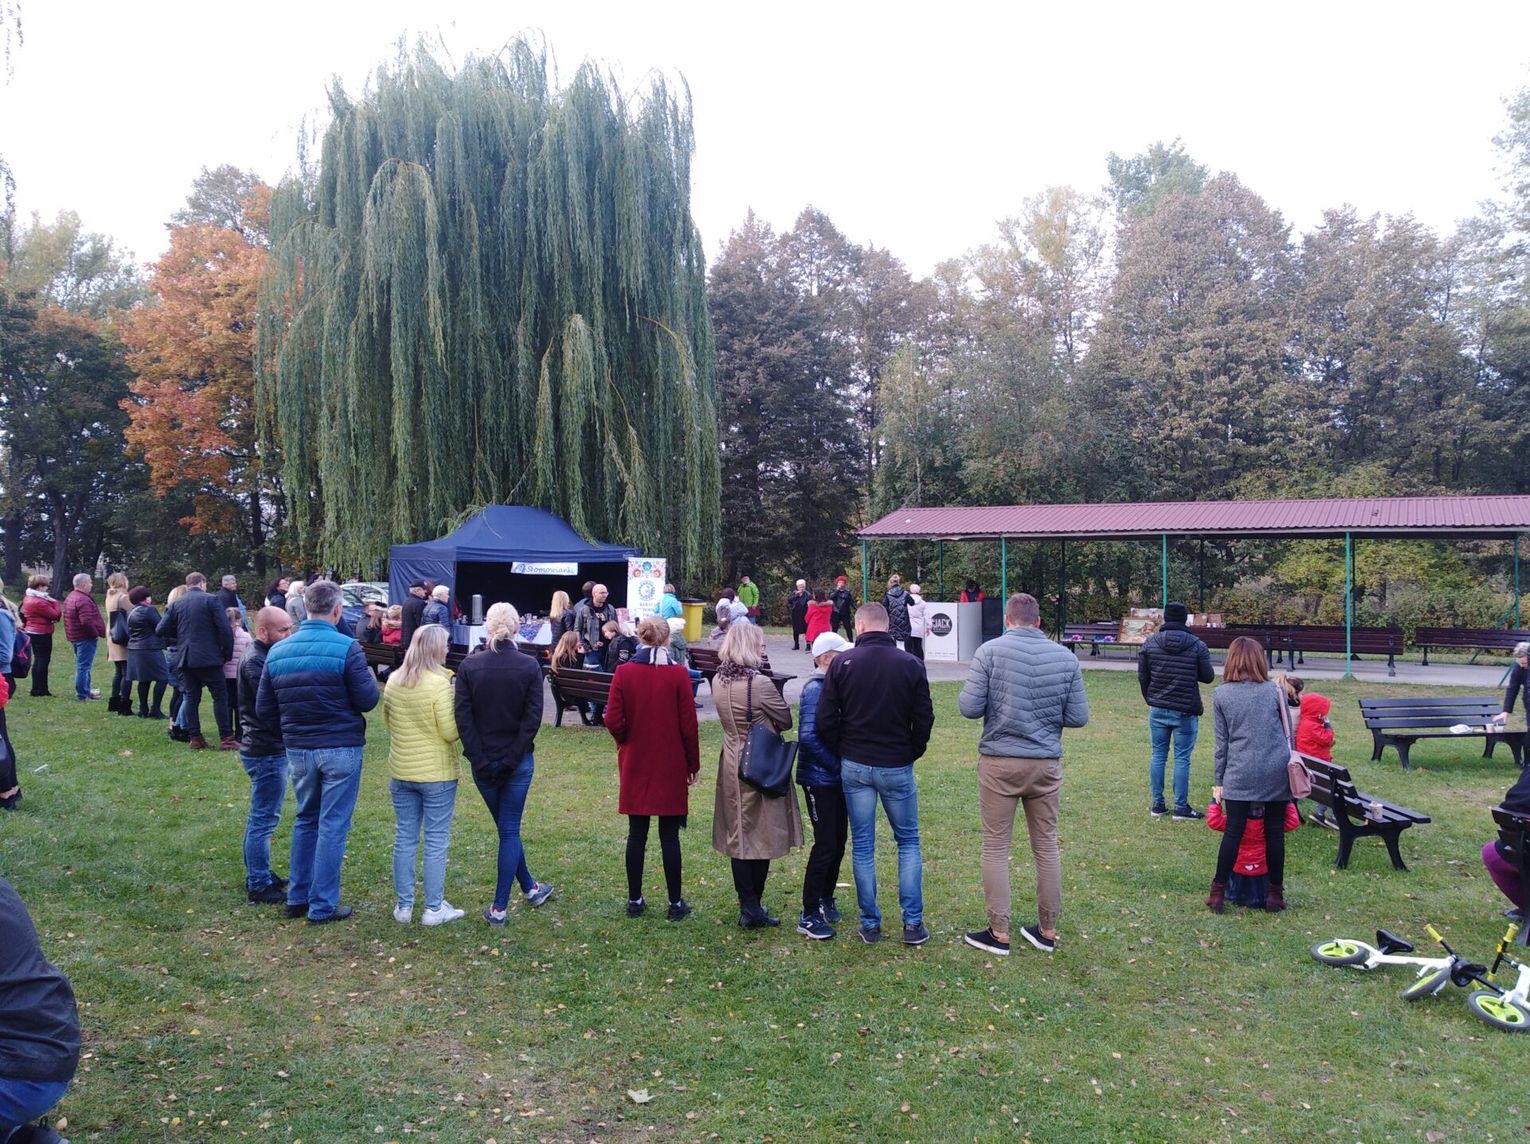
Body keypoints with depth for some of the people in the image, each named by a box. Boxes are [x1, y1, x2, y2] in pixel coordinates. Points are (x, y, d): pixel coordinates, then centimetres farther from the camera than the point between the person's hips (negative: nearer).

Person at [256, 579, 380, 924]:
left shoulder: (278, 651, 2)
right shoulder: (346, 648, -15)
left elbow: (263, 709, 6)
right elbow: (367, 700, -13)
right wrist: (369, 678, 8)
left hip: (298, 750, 5)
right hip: (341, 749, -5)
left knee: (305, 820, 20)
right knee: (332, 826, 3)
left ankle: (297, 897, 26)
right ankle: (323, 906, 8)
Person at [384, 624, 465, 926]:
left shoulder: (394, 681, 1)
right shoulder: (440, 683, -18)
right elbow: (451, 732, -16)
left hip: (400, 772, 5)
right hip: (437, 774, -5)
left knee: (405, 838, 13)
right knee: (436, 841, 4)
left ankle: (403, 905, 19)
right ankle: (434, 908, 10)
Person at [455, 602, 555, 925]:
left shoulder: (469, 666, -5)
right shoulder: (529, 666, -8)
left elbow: (463, 718, -9)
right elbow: (532, 719, -12)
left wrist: (482, 760, -7)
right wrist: (511, 760, -9)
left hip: (483, 762, 1)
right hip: (518, 762, -1)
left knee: (506, 827, 18)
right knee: (510, 829, 7)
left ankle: (530, 888, 31)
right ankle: (499, 907, 7)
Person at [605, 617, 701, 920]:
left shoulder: (624, 672, -5)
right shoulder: (678, 674, -9)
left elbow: (613, 720, -7)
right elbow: (688, 724, -7)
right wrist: (693, 763, 4)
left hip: (635, 764, 2)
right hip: (671, 766, -1)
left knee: (637, 833, 10)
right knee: (669, 835, 5)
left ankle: (634, 900, 17)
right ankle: (675, 903, 12)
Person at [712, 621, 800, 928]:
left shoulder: (718, 681, 0)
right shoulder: (759, 684, -21)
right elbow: (786, 720, -8)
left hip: (731, 765, 6)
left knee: (738, 836, 11)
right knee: (762, 835, 5)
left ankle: (747, 906, 17)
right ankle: (753, 908, 10)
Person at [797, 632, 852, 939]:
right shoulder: (814, 689, -17)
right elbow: (807, 738, -23)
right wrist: (837, 764, -18)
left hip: (837, 777, 8)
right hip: (819, 778, -8)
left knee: (838, 841, 14)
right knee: (826, 845, -4)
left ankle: (826, 899, 30)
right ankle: (809, 915, 5)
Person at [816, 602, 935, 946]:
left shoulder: (842, 663, -6)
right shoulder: (911, 664, -6)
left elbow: (826, 719, -5)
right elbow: (924, 720, -4)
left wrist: (841, 753, 10)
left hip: (855, 766, 1)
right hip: (897, 766, 0)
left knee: (862, 845, 9)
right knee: (908, 841, 13)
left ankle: (870, 924, 14)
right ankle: (913, 923, 9)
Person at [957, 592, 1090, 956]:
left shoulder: (991, 651, -9)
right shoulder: (1066, 657, -1)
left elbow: (969, 708, -11)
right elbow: (1078, 718, 0)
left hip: (1000, 763, -3)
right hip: (1047, 764, 3)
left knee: (996, 848, 6)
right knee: (1047, 847, 14)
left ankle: (999, 933, 11)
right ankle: (1047, 931, 23)